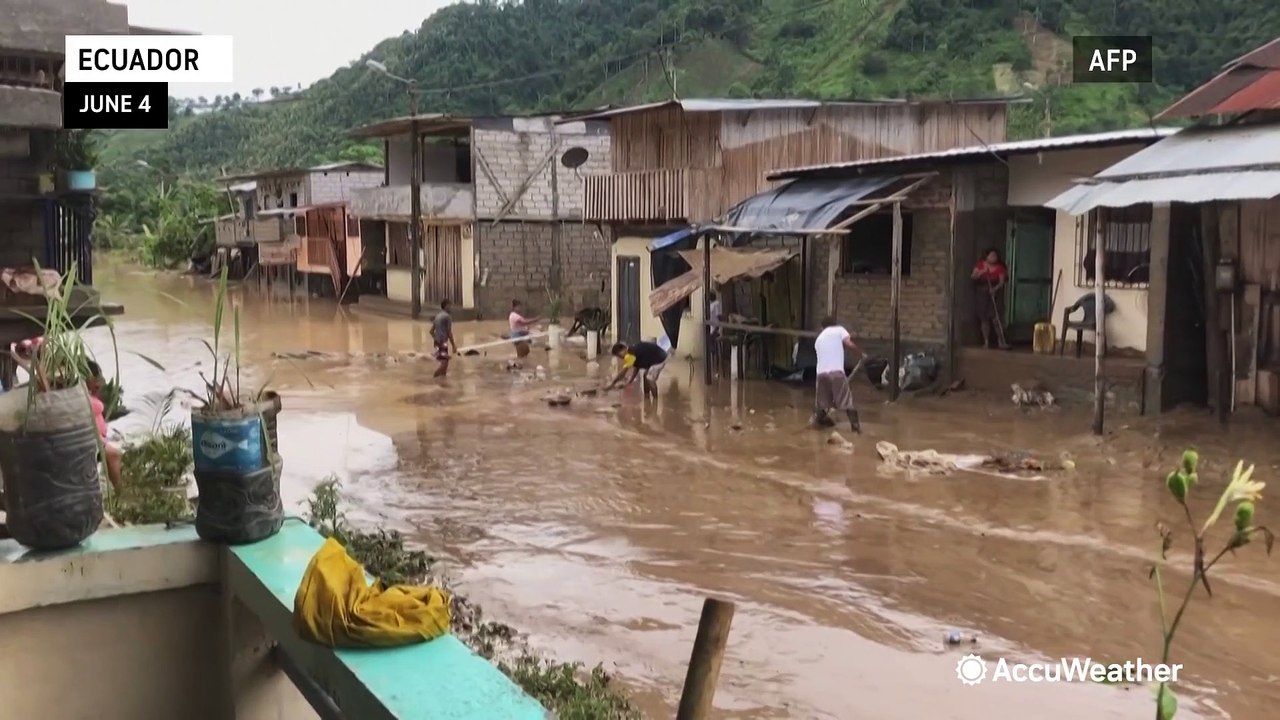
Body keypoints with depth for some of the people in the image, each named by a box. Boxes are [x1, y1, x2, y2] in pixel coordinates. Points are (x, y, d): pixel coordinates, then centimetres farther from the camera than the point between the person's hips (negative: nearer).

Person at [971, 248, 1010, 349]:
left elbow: (1002, 282, -9)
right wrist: (981, 272, -24)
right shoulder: (980, 264, 0)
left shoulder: (999, 267, -4)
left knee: (995, 318, -12)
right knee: (984, 319, 3)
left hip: (993, 295, -2)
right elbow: (973, 277, -7)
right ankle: (986, 342, 10)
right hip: (980, 295, 2)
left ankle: (1001, 341, -7)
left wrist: (995, 288, -27)